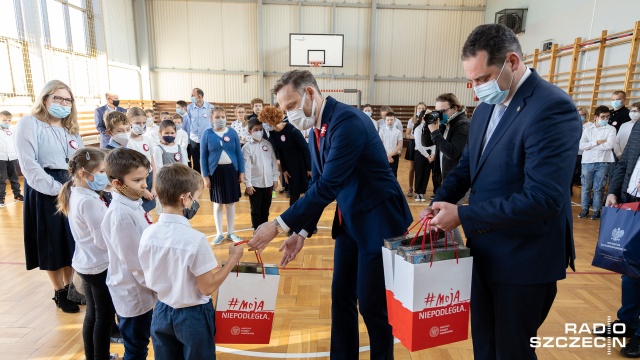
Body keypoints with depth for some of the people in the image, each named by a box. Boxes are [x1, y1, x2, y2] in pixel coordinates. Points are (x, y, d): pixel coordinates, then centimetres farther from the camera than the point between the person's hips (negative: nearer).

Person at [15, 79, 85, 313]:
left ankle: (69, 287, 27)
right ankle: (59, 294, 21)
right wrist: (57, 189, -19)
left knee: (72, 242, 12)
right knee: (52, 245, 6)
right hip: (45, 193, -6)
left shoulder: (71, 129, 15)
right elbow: (29, 165, -16)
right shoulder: (29, 123, -7)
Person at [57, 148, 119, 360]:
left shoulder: (76, 195, 3)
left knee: (93, 313, 21)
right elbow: (103, 240, -24)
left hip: (85, 263, 9)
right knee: (105, 316, 7)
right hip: (99, 266, -9)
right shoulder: (89, 201, -26)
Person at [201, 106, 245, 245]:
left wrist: (242, 172, 1)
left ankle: (230, 233, 23)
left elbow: (239, 153, 4)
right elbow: (203, 156, 0)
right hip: (215, 171, -1)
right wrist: (205, 176, -4)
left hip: (231, 170, 1)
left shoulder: (232, 132, 0)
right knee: (217, 203, 10)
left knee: (231, 203, 9)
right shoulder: (207, 133, -3)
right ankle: (219, 233, 23)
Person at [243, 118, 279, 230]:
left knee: (266, 208, 14)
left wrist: (275, 178, 5)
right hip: (255, 183, -3)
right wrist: (248, 184, -10)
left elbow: (274, 161, 8)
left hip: (268, 182, 3)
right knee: (256, 210, 8)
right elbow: (246, 166, -8)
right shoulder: (247, 147, -6)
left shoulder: (268, 144, 5)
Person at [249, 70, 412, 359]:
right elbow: (317, 185, 10)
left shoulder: (347, 120, -23)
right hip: (349, 223, 8)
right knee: (341, 296, 15)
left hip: (378, 221, -8)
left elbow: (328, 186, -29)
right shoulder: (316, 131, 5)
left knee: (372, 303, 5)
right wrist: (302, 231, 3)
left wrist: (279, 225, -25)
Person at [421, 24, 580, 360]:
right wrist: (438, 203, -6)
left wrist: (462, 216, -25)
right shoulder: (486, 108, 5)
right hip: (484, 251, 8)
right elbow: (466, 165, 11)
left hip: (525, 258, -7)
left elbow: (542, 199, -29)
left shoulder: (552, 107, -22)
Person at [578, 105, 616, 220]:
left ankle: (597, 210, 14)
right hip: (587, 162, 2)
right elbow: (581, 145, -4)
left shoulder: (611, 129, 3)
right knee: (586, 187, 8)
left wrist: (590, 146, -6)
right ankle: (585, 209, 18)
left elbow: (610, 145, -11)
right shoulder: (588, 130, 8)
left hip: (603, 163, -2)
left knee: (598, 188, 4)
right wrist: (597, 142, -12)